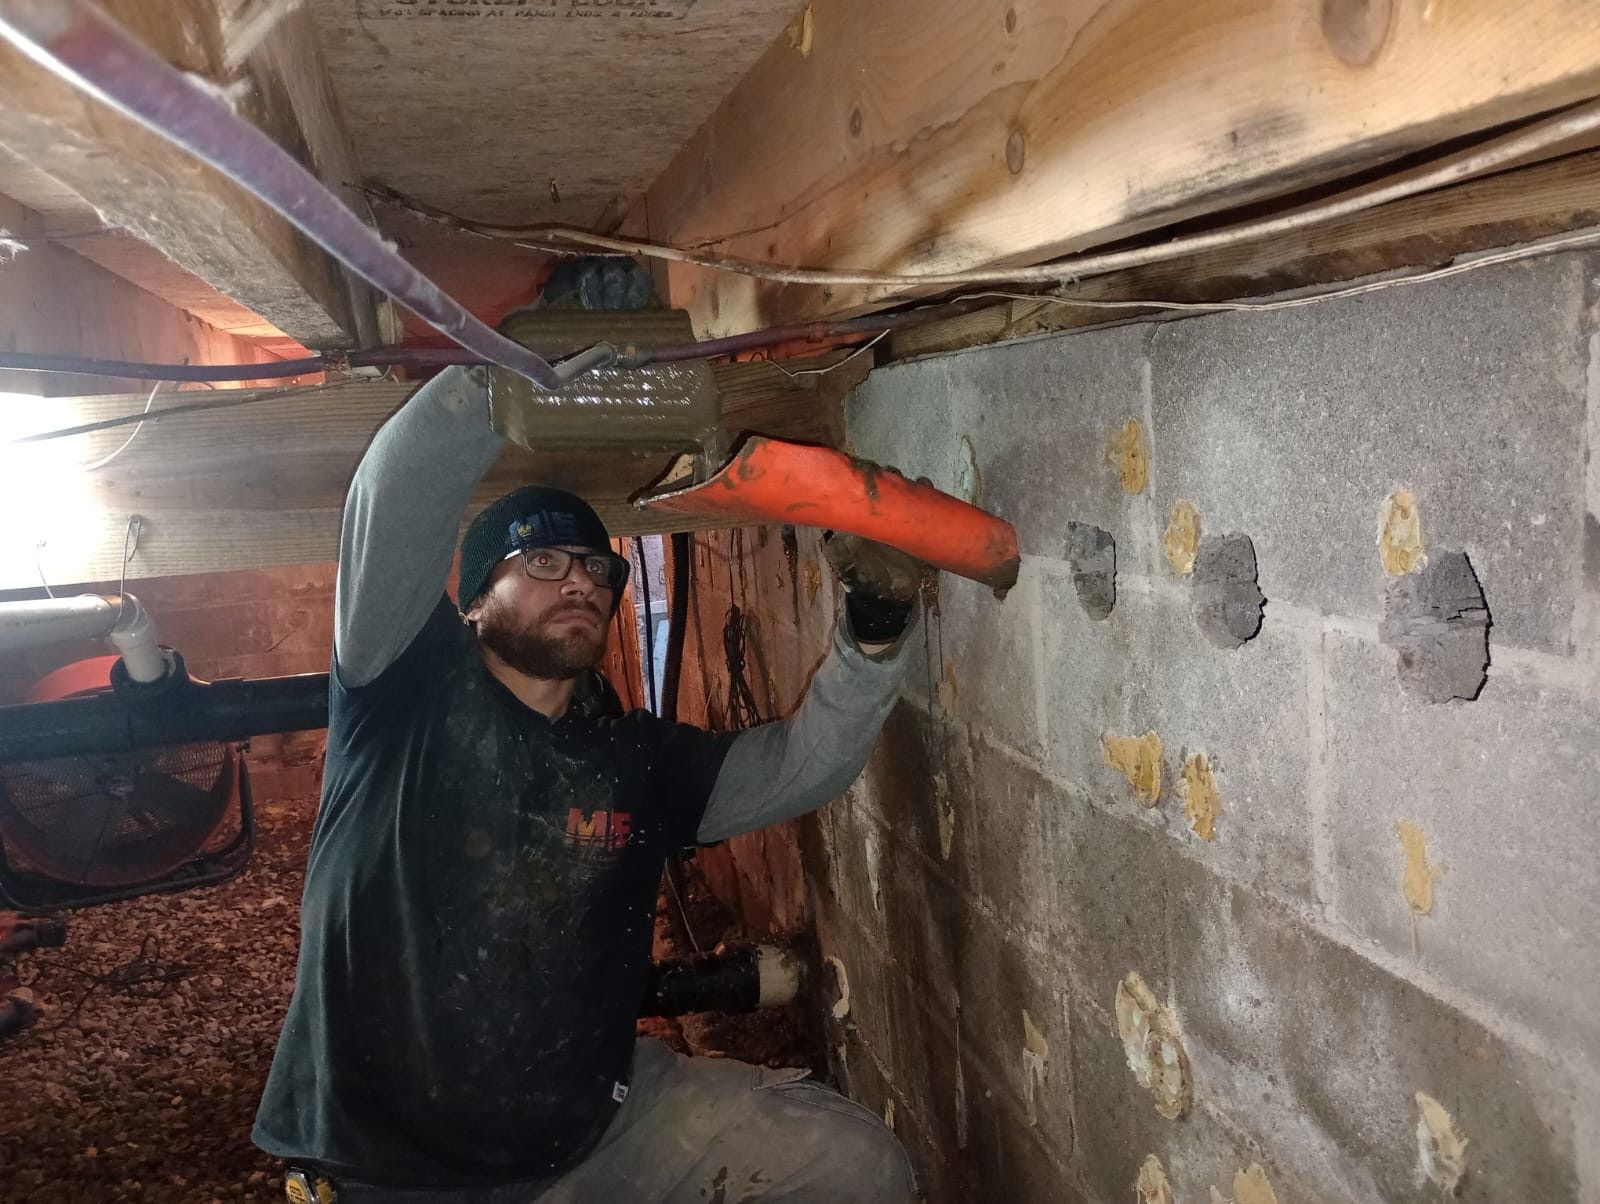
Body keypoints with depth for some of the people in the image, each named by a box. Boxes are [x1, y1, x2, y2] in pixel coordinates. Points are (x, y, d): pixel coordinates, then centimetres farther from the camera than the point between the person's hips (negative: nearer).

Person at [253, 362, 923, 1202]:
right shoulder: (411, 689, -7)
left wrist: (874, 629, -15)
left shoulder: (637, 759, 5)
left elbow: (803, 764, 0)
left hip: (599, 1122, 4)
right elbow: (396, 505, -20)